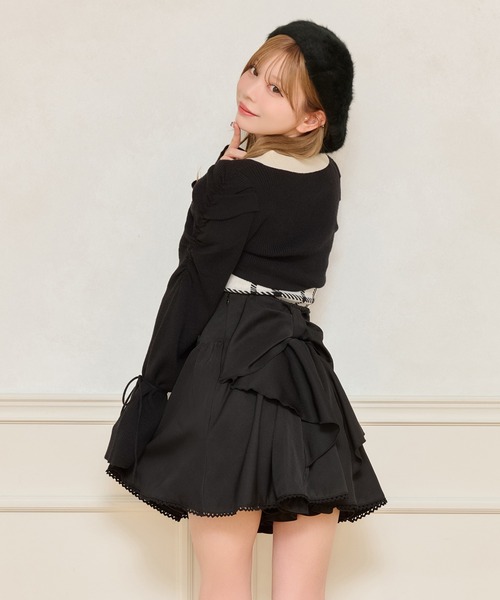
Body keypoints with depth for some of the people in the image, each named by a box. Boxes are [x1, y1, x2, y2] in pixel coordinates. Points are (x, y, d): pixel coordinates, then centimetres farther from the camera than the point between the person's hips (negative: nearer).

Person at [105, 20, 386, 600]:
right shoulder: (326, 178, 13)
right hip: (309, 374, 6)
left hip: (231, 370, -6)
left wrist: (154, 384, 2)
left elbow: (195, 284, -5)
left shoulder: (239, 180, -7)